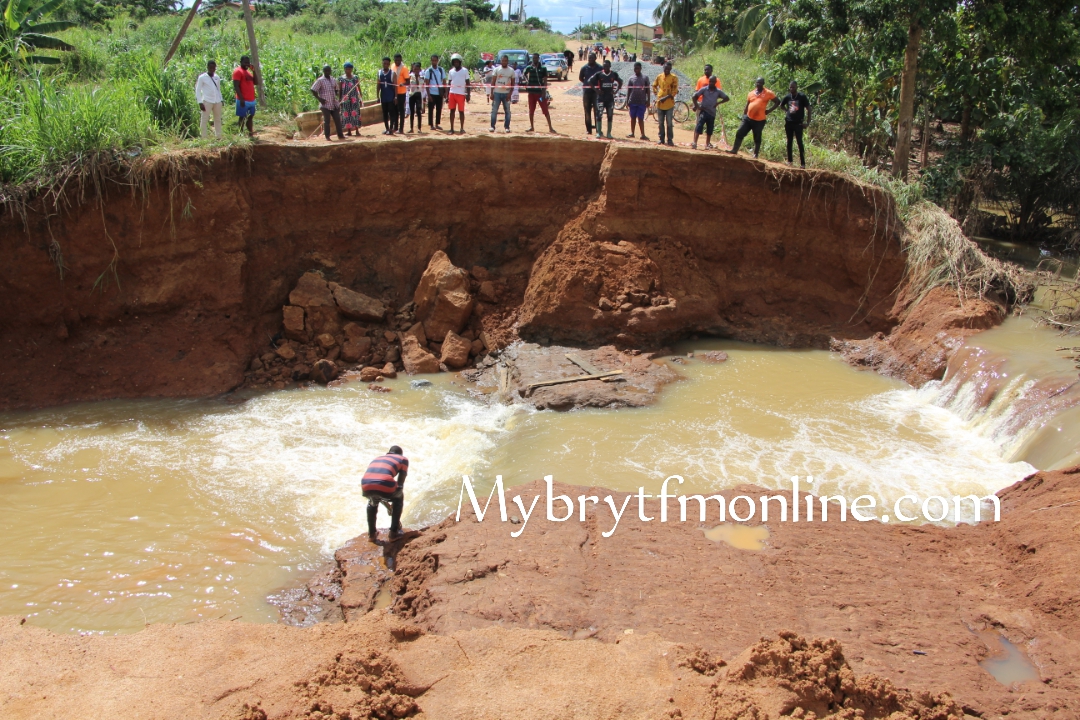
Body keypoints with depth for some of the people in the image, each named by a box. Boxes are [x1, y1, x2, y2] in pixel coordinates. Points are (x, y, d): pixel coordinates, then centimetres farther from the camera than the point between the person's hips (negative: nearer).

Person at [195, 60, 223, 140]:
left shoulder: (217, 78, 12)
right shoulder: (202, 77, -2)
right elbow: (198, 90, -2)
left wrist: (221, 100, 12)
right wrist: (200, 102, -10)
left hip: (217, 102, 5)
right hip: (207, 101, -5)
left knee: (218, 120, 9)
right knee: (204, 121, -3)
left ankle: (219, 137, 17)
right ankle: (204, 138, -1)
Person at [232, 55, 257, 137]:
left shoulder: (248, 72, 18)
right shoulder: (238, 71, -9)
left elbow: (255, 82, 12)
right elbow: (236, 86, -16)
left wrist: (253, 71, 2)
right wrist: (241, 99, -22)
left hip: (251, 99, 9)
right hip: (244, 100, -9)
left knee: (251, 116, 11)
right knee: (242, 117, -3)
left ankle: (250, 133, 17)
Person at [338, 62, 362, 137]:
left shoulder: (356, 78, 6)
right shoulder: (341, 79, 5)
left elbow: (359, 89, 8)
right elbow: (339, 91, 7)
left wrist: (361, 99, 5)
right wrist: (339, 100, 2)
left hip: (354, 99, -1)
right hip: (345, 100, 1)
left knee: (355, 114, -6)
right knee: (346, 114, 2)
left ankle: (357, 130, -4)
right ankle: (349, 131, 8)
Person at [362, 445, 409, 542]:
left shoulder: (376, 459, 38)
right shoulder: (403, 459, 26)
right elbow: (400, 483, 25)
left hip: (366, 487, 4)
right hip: (385, 486, -4)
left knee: (372, 501, 40)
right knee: (399, 497, 32)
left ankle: (371, 534, 36)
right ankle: (394, 532, 27)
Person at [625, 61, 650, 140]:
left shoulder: (645, 78, 4)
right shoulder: (631, 79, 7)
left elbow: (648, 90, 5)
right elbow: (628, 91, 8)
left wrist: (648, 101, 1)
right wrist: (627, 101, 2)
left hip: (642, 102, -2)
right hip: (632, 102, 2)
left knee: (640, 118, -5)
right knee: (633, 118, 8)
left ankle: (643, 134, -6)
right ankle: (632, 133, 16)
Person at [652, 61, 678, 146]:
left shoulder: (674, 77, -5)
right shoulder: (659, 76, 6)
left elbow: (675, 91, -9)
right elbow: (654, 86, 19)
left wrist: (666, 97, -18)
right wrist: (657, 94, 4)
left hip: (669, 104, -3)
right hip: (660, 103, 3)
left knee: (669, 123, -1)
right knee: (661, 123, 9)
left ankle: (670, 140, 4)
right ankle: (661, 139, 16)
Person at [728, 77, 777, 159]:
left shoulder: (768, 93, -6)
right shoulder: (751, 93, 8)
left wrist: (769, 110, -7)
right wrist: (743, 116, 15)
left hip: (759, 120, -4)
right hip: (748, 118, 4)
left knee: (757, 138, 6)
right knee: (739, 133, -1)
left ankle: (755, 154, 17)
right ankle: (734, 150, 7)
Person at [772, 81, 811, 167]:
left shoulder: (802, 97, -7)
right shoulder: (787, 97, 4)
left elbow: (808, 109, -5)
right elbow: (781, 104, 25)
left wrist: (807, 122, -11)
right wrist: (786, 111, 7)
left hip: (798, 123, -4)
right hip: (789, 122, 5)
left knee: (799, 142, -8)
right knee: (789, 141, 11)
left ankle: (803, 163, -6)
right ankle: (790, 160, 21)